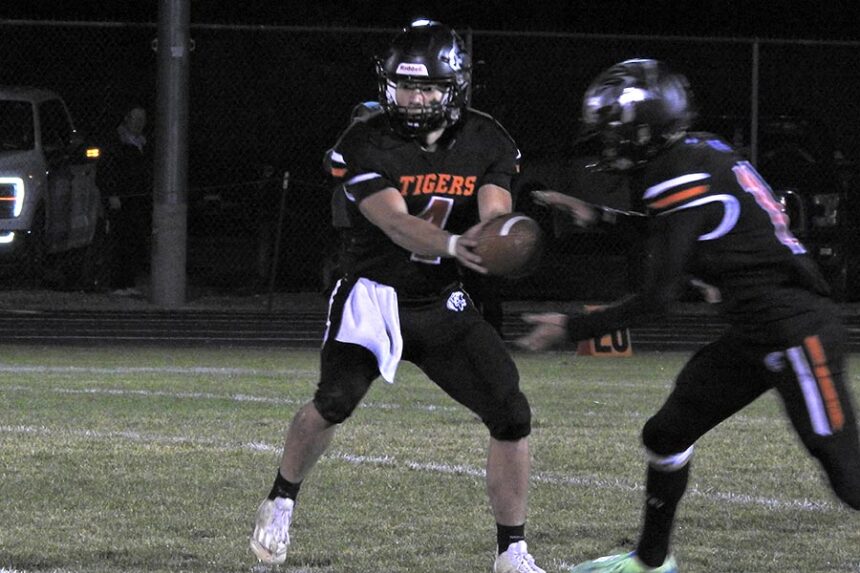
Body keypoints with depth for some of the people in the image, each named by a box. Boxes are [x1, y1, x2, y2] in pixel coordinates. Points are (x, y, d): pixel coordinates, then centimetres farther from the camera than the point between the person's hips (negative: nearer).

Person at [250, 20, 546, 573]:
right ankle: (280, 503, 3)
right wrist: (454, 245, -48)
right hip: (374, 297, -4)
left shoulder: (487, 143, -3)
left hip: (444, 306, 4)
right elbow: (397, 225, -28)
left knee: (513, 416, -7)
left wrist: (491, 232, -43)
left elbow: (495, 213, -17)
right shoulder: (367, 144, -16)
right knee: (334, 401, -25)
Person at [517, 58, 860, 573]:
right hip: (754, 336, 10)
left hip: (797, 332, -10)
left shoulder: (680, 179, -18)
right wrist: (597, 217, 30)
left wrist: (571, 328, -6)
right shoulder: (701, 154, 8)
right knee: (667, 436, 16)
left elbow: (655, 301, -16)